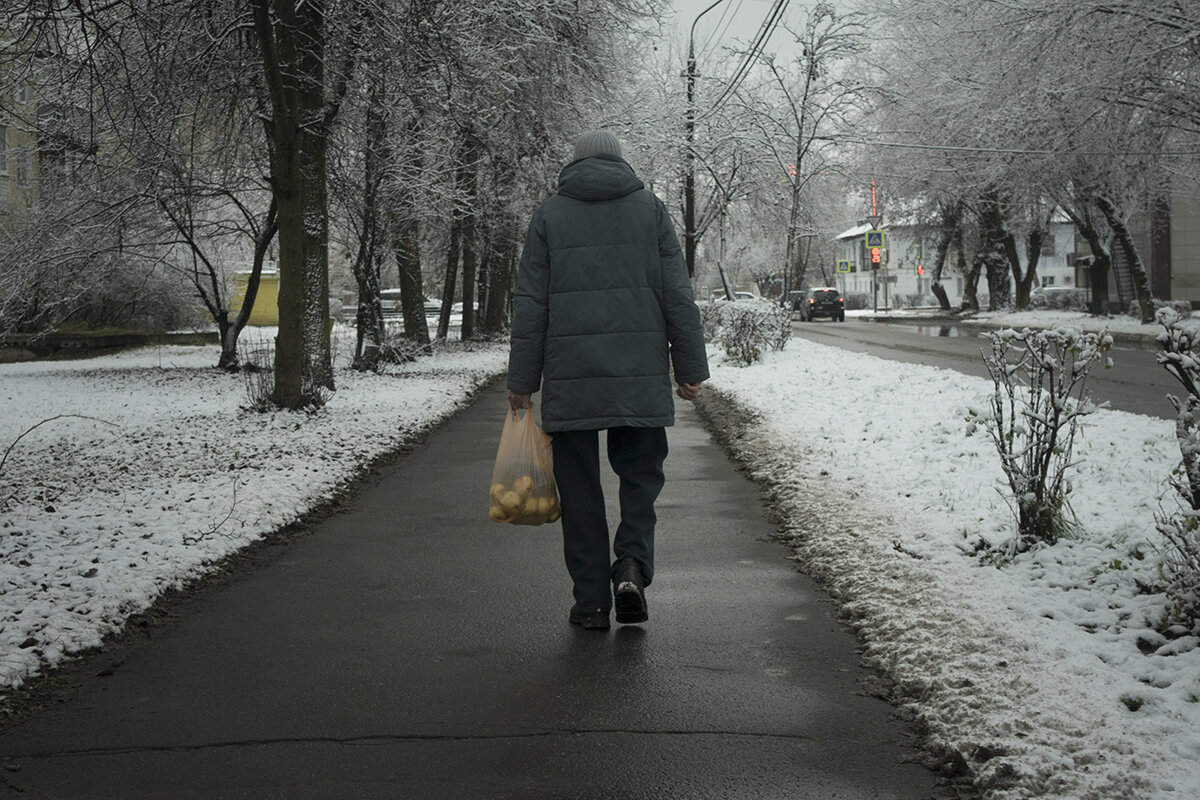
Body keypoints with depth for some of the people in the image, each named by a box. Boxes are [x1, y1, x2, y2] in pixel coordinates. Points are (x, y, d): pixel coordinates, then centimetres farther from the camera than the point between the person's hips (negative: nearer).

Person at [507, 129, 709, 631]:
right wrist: (691, 368, 7)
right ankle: (632, 563, -8)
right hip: (640, 375, 0)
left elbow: (530, 306, 3)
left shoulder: (549, 216, 7)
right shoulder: (650, 208, 7)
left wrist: (522, 382, 5)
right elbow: (678, 297, 3)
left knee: (579, 486, 6)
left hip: (569, 377, 0)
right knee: (641, 471, 13)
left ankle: (592, 600, 7)